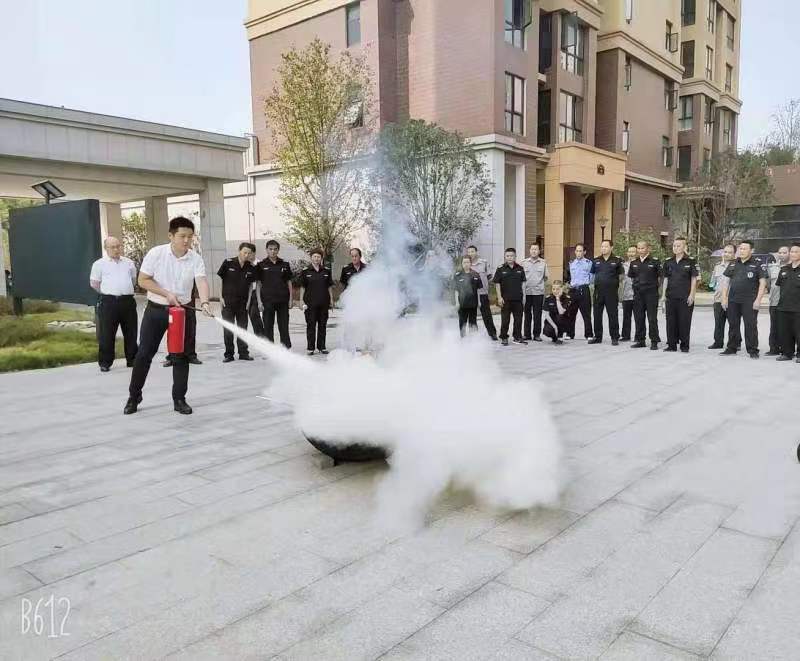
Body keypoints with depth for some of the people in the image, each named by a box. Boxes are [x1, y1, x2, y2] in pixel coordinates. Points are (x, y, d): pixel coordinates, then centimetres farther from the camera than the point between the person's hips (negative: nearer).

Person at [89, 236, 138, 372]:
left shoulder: (129, 263, 12)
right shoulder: (99, 264, 3)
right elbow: (94, 283, 6)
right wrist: (107, 292, 8)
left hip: (128, 301, 3)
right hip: (108, 302, -3)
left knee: (131, 332, 9)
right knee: (106, 334, -1)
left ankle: (132, 359, 20)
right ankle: (105, 362, 8)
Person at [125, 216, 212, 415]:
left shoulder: (196, 259, -7)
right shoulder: (156, 253, -9)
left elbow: (201, 281, -22)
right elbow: (143, 280, -7)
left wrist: (204, 302, -41)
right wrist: (167, 294, -17)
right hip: (156, 309, -1)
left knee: (181, 356, 4)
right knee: (144, 353, 3)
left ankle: (179, 399, 14)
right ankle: (134, 396, 19)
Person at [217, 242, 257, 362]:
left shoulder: (251, 267, 0)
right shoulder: (228, 263, -7)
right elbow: (220, 279, -1)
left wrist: (249, 300, 3)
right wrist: (221, 297, -4)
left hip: (243, 302, 2)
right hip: (228, 302, -2)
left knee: (243, 328, 9)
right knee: (228, 329, 2)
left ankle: (243, 353, 18)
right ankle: (228, 354, 11)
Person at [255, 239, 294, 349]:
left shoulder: (284, 265, 7)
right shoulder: (261, 265, 2)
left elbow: (289, 282, 11)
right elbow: (258, 284, 2)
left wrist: (290, 299, 5)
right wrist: (259, 300, -4)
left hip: (283, 299, 1)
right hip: (268, 300, -1)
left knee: (284, 325, 6)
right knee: (268, 326, 2)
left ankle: (286, 348, 14)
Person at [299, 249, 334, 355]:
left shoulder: (327, 271, 7)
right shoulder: (305, 271, 0)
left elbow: (329, 287, 11)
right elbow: (302, 287, 3)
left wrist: (331, 300, 8)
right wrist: (301, 301, -2)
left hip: (324, 303, 2)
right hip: (310, 303, -2)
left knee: (322, 325, 8)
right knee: (311, 325, 1)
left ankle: (321, 347, 17)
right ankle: (310, 348, 7)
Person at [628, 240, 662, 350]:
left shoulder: (654, 262, -4)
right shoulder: (634, 263, 9)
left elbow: (661, 276, 1)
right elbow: (631, 276, 20)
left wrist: (657, 285, 2)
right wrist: (637, 285, 13)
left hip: (651, 293, -5)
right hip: (638, 294, 5)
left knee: (652, 318, -2)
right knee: (639, 318, 8)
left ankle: (654, 341, 4)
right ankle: (640, 340, 17)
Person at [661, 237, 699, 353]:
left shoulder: (690, 262, -1)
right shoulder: (668, 262, 11)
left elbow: (694, 279, -1)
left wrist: (691, 295, -8)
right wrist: (664, 295, 8)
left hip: (685, 297, -4)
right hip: (671, 296, 4)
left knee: (684, 321, -1)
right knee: (671, 321, 5)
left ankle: (684, 345, 8)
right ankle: (671, 344, 13)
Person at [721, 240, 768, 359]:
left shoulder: (757, 264, -2)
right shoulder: (733, 264, 12)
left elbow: (763, 282, -5)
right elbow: (727, 281, 15)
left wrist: (758, 300, -13)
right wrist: (724, 298, 8)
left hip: (749, 301, -5)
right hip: (732, 300, 5)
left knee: (751, 326, -2)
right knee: (733, 325, 10)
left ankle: (752, 350, 5)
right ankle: (732, 348, 19)